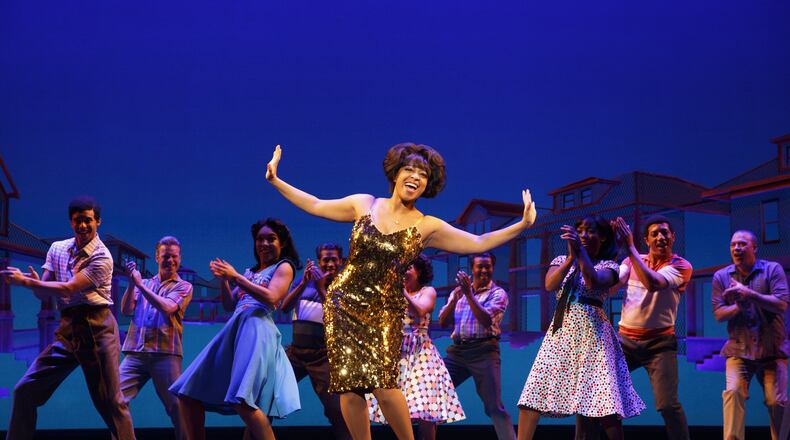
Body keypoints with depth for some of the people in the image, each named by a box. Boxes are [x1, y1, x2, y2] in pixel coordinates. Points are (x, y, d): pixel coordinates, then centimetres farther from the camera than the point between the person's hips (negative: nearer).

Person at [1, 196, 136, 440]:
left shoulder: (102, 257, -8)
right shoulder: (57, 249, 12)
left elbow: (69, 289, -15)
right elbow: (43, 294, 8)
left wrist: (26, 281, -14)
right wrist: (35, 282, -16)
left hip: (97, 328, -6)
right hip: (67, 330, 6)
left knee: (109, 400, -7)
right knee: (25, 390, 1)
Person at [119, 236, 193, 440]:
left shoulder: (183, 287, 10)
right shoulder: (144, 284, 21)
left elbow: (167, 308, -9)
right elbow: (126, 310, 8)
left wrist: (140, 285, -8)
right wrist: (132, 284, -6)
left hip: (165, 353, -3)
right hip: (136, 352, 3)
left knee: (176, 406, -6)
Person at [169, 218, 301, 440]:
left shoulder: (283, 267, 9)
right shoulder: (250, 272, 27)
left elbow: (272, 298, -9)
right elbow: (230, 305, 25)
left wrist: (235, 277, -7)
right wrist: (223, 279, 8)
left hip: (258, 330, -8)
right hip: (234, 329, 8)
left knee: (242, 400, -27)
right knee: (189, 393, 3)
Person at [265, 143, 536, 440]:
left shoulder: (427, 227, 3)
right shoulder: (364, 205, 6)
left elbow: (479, 243, 2)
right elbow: (315, 205, 14)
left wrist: (522, 224, -5)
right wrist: (276, 180, 12)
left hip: (384, 312, -1)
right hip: (343, 303, 1)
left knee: (383, 386, -19)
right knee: (348, 388, -6)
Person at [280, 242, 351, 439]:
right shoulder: (305, 281, 10)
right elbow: (285, 308, -2)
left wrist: (321, 288, -19)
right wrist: (304, 283, -15)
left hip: (322, 355, -3)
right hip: (295, 351, 3)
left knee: (336, 409, -11)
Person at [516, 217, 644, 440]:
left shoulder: (608, 266, 6)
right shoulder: (561, 261, 16)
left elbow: (594, 282, -17)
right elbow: (550, 285, -5)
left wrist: (580, 251, -25)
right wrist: (571, 256, -17)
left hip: (591, 333, -3)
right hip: (560, 331, 3)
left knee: (602, 398, -9)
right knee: (534, 392, -8)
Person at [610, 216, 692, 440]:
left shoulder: (681, 266, -4)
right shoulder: (632, 261, 9)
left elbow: (653, 283, -23)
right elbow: (612, 285, -9)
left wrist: (629, 248, -23)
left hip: (659, 342, -3)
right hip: (626, 339, 3)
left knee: (668, 404, -12)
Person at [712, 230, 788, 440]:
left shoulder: (772, 269, -2)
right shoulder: (721, 276, 3)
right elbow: (719, 313, -1)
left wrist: (748, 294, -22)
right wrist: (740, 304, -20)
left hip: (772, 349, -1)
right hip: (739, 349, 1)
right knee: (733, 391, -19)